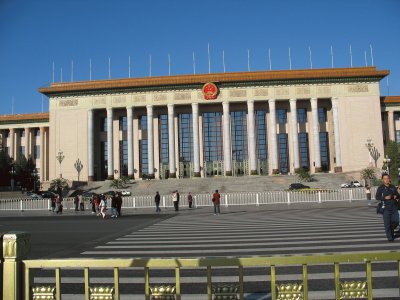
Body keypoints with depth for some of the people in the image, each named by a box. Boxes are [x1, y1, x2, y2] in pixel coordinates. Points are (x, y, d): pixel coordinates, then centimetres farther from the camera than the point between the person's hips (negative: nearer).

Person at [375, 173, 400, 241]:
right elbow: (377, 197, -7)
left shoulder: (393, 187, 11)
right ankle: (389, 237, 6)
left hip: (394, 207, 4)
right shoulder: (381, 188, -2)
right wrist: (385, 198, -22)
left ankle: (391, 230, 32)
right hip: (386, 208, -4)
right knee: (387, 223, -3)